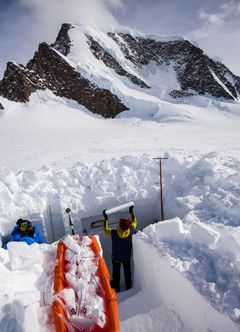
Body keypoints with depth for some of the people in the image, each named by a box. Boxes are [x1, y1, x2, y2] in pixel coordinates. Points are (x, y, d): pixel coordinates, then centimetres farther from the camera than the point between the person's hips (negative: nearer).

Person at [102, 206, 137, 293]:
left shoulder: (114, 233, -33)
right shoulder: (131, 231, -28)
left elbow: (105, 229, -15)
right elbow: (134, 222, -8)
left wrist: (105, 218, -11)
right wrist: (131, 211, 0)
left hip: (116, 257, -2)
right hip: (127, 257, 2)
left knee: (116, 272, 21)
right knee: (127, 271, 25)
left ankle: (116, 287, 39)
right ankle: (128, 285, 44)